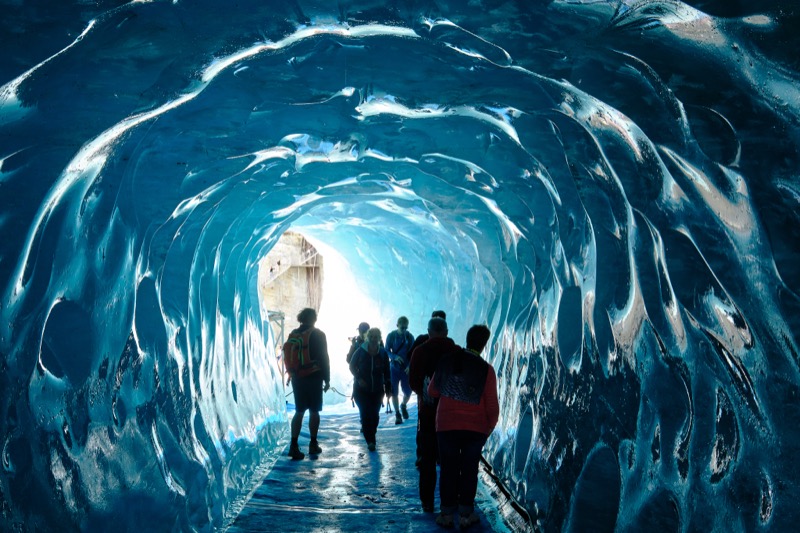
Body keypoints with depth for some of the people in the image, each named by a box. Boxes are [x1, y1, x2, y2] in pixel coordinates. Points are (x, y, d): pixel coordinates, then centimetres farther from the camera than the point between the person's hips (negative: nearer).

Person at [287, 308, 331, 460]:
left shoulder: (294, 334, 4)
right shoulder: (318, 335, -7)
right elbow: (324, 358, -9)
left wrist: (293, 374, 15)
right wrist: (327, 379, -4)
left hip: (298, 378, 4)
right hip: (314, 378, -4)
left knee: (299, 411, 7)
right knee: (314, 411, 8)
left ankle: (294, 445, -3)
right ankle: (313, 445, 13)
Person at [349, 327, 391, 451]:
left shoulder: (383, 353, -3)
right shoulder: (361, 351, -8)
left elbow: (386, 372, 4)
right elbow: (352, 366, 4)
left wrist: (388, 388, 3)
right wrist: (358, 378, -9)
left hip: (377, 390, 2)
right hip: (362, 389, -2)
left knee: (375, 415, 4)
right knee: (365, 414, -10)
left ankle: (371, 437, 28)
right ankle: (370, 440, -5)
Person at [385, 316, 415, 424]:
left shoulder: (410, 337, -2)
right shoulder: (391, 336, -4)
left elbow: (413, 353, 1)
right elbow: (386, 351, -1)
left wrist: (410, 365, -14)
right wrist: (395, 357, -20)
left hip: (406, 369, 1)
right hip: (394, 368, -1)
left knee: (408, 392, 3)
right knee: (394, 392, 2)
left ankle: (403, 406, 34)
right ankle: (397, 414, 16)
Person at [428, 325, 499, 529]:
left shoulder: (446, 361, -5)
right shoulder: (486, 369, -12)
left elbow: (432, 392, 5)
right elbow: (492, 405, -8)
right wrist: (490, 426, 8)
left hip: (446, 426, 1)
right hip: (476, 428, -1)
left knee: (448, 469, 11)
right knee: (469, 470, 11)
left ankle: (447, 514, 17)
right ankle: (466, 515, 18)